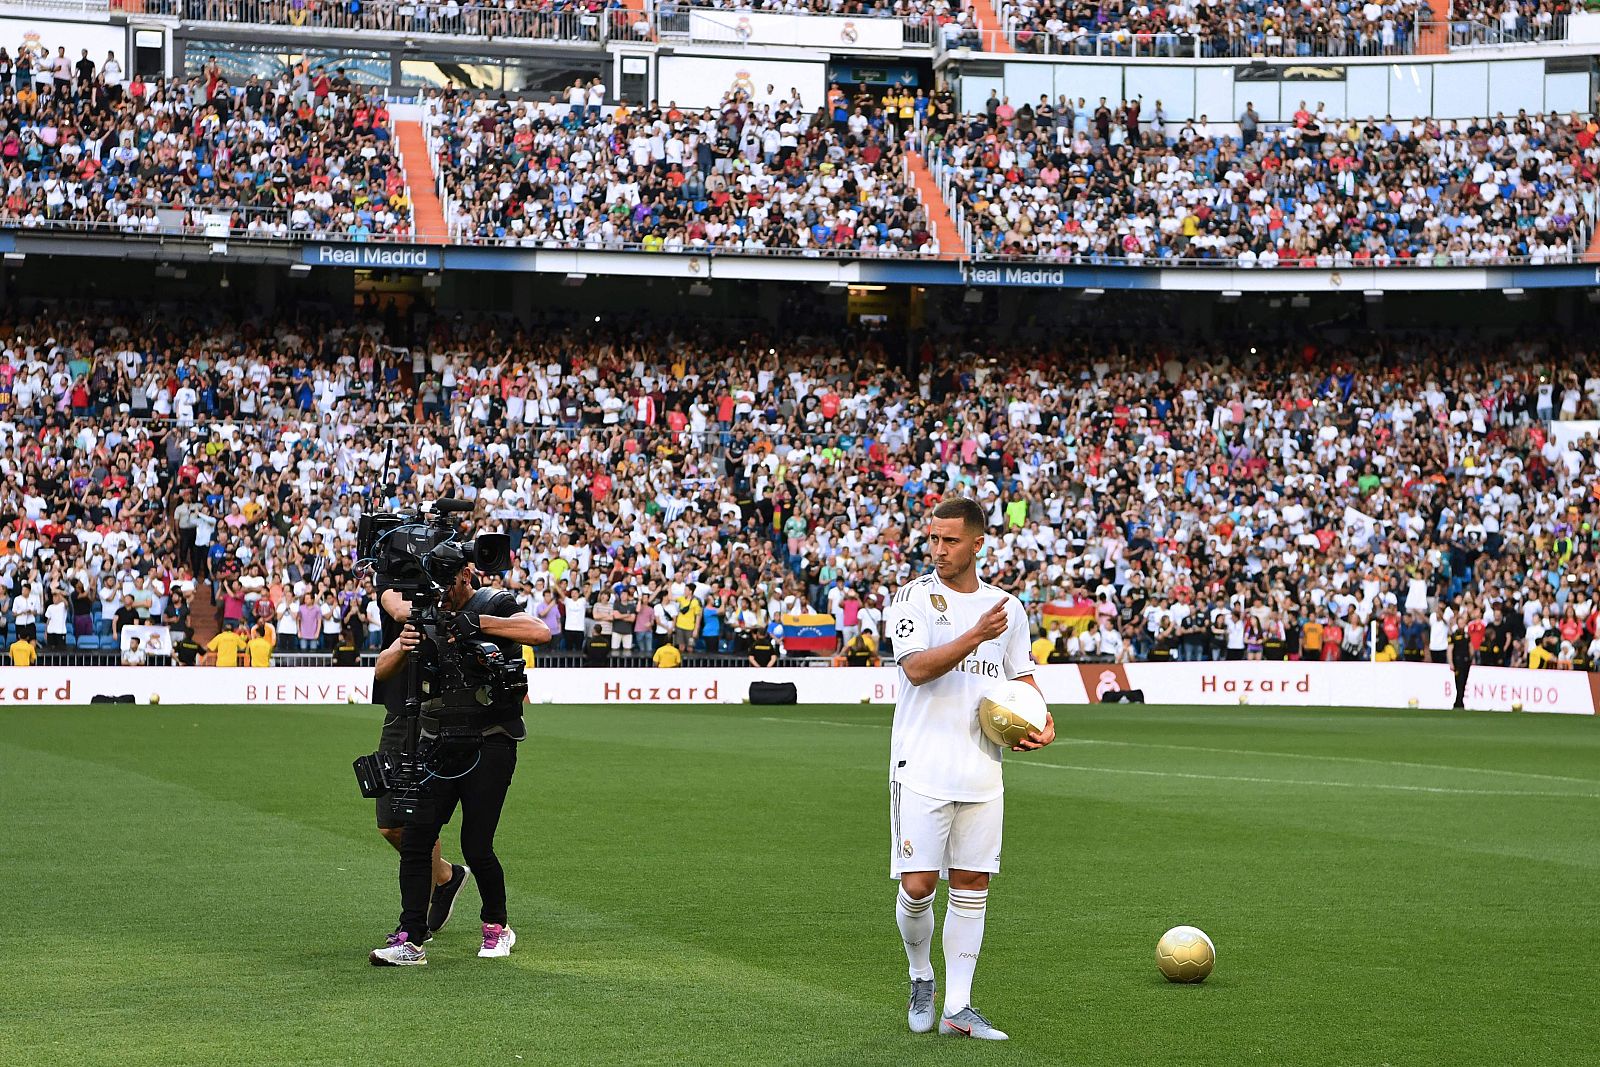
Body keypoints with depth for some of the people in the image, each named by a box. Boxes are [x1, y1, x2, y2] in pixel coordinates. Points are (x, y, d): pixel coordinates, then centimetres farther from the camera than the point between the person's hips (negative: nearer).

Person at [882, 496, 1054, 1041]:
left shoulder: (1007, 606, 10)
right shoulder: (914, 597, -3)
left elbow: (1022, 676, 21)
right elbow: (917, 668, -17)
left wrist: (1042, 721, 2)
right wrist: (976, 635, -26)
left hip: (981, 771, 4)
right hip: (922, 767, -4)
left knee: (971, 884, 4)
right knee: (917, 885, -7)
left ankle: (957, 1006, 10)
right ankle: (921, 979, 19)